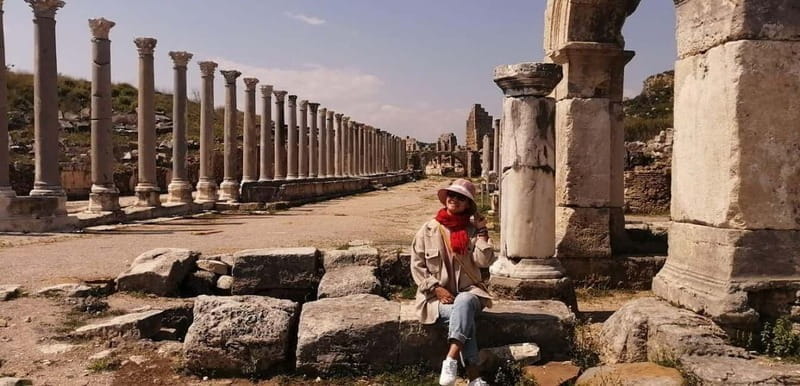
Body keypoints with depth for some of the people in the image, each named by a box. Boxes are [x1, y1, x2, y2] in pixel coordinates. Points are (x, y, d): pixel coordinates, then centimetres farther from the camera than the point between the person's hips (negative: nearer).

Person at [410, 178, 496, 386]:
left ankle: (451, 361, -42)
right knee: (462, 316, -31)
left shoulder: (473, 230, 6)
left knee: (464, 303, -36)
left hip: (468, 291, 1)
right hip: (437, 295, 0)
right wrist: (436, 288, -10)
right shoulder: (428, 229, 4)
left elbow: (483, 261, -8)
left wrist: (482, 231, -8)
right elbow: (417, 265, 3)